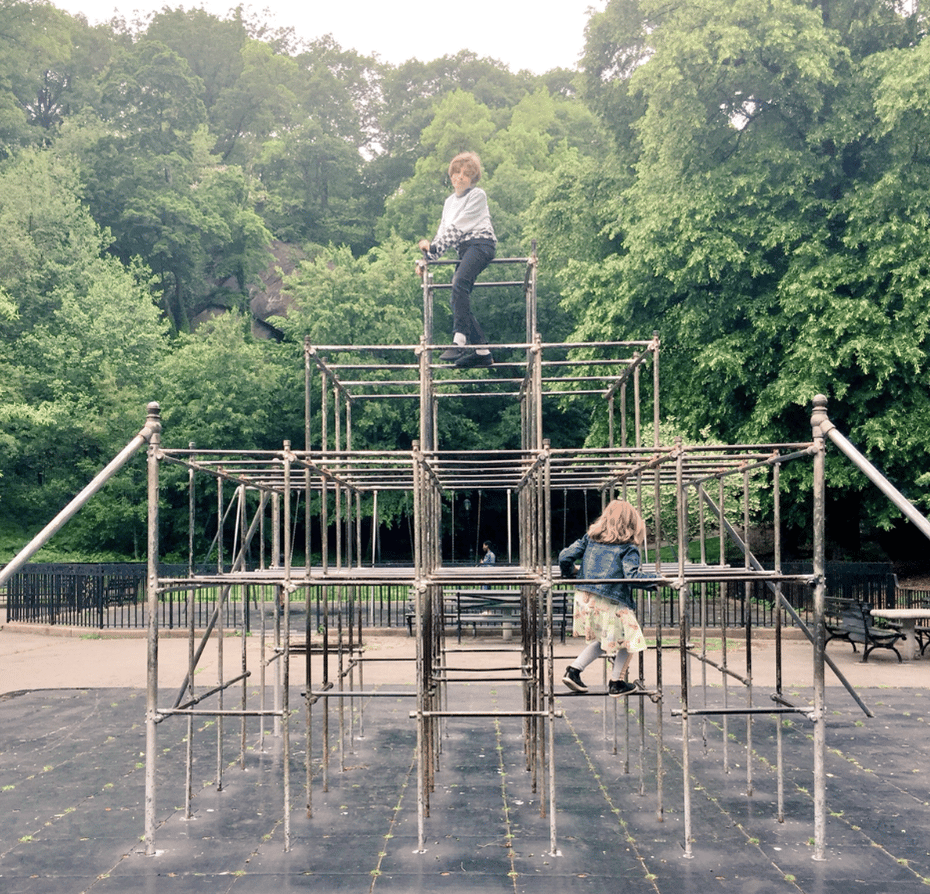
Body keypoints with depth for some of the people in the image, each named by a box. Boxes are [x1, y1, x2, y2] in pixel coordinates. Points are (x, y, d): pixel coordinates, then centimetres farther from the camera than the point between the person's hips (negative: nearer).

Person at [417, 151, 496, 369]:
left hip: (480, 243, -8)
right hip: (464, 249, 8)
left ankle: (460, 340, -40)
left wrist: (432, 247, -9)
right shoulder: (450, 202, 24)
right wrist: (428, 257, 9)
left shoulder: (477, 195, 2)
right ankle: (482, 351, -2)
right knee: (459, 297, -4)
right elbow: (443, 232, 22)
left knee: (459, 282, -31)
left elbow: (459, 226, -7)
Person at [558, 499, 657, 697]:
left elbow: (565, 556, 9)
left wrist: (569, 573, 29)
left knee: (601, 640, 23)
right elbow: (632, 575, -15)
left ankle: (573, 670, 13)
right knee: (629, 640, 13)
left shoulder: (590, 537, 12)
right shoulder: (628, 547, -3)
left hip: (585, 598, 6)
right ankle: (616, 683, 18)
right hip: (612, 603, -6)